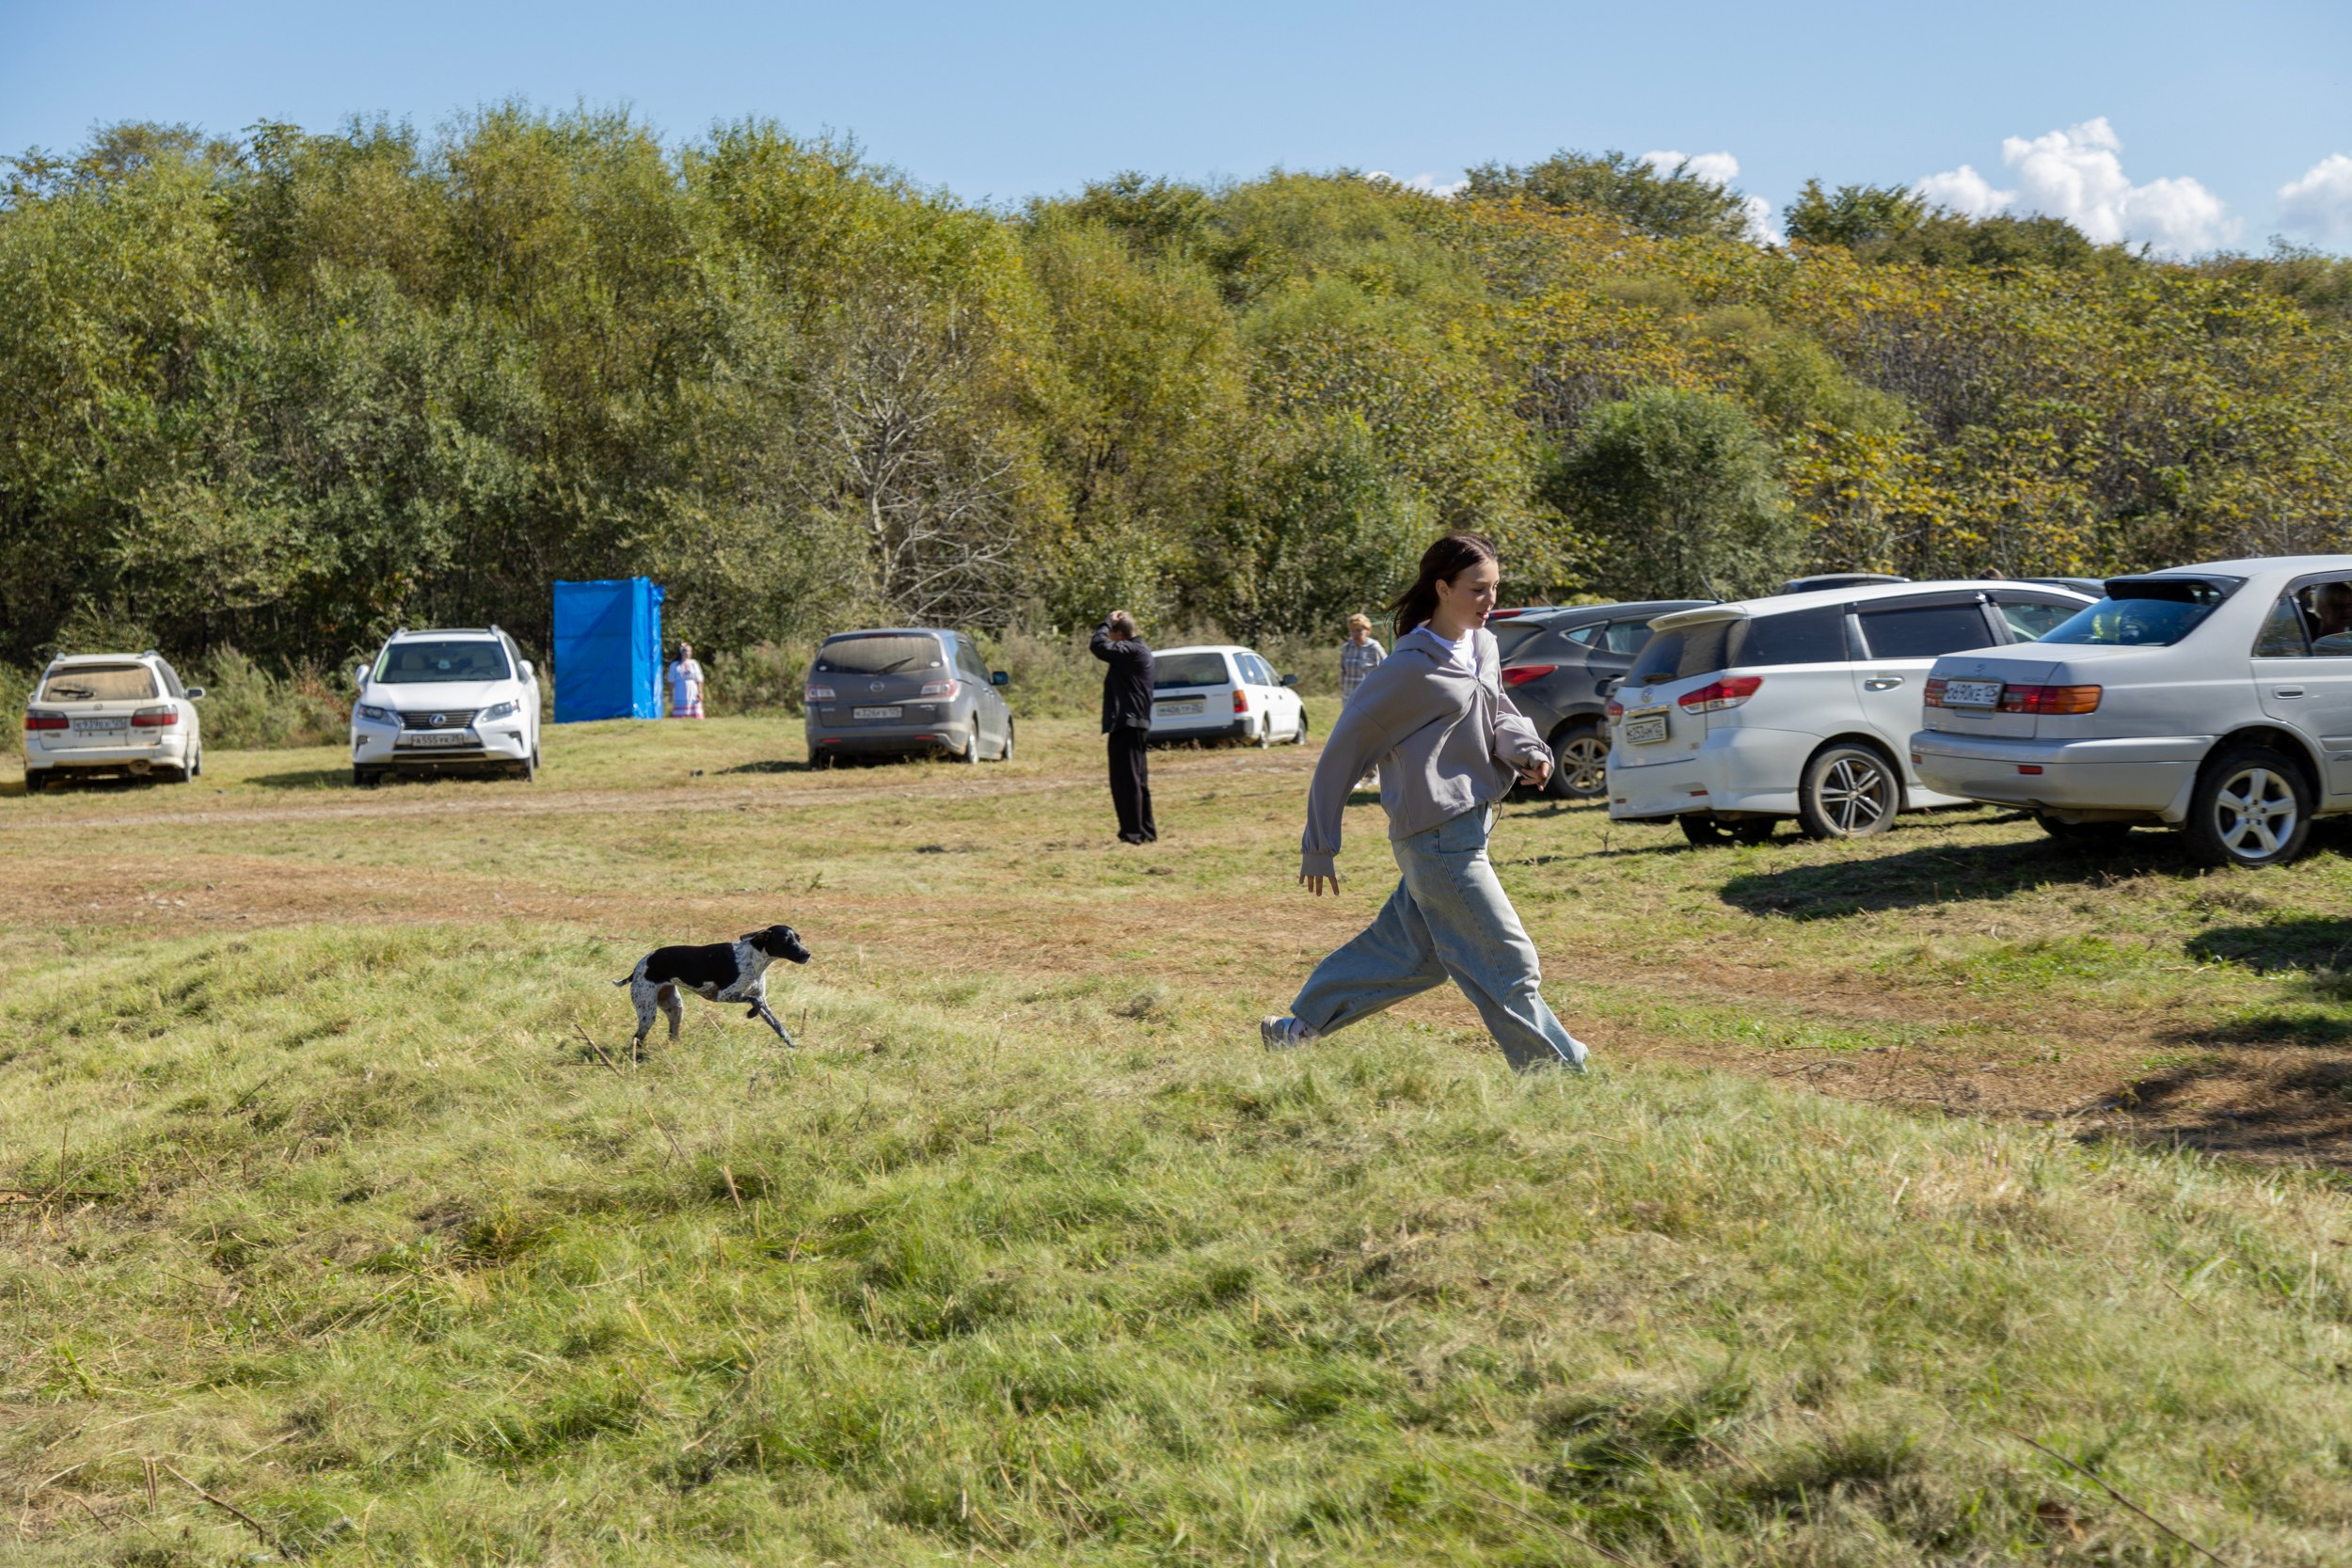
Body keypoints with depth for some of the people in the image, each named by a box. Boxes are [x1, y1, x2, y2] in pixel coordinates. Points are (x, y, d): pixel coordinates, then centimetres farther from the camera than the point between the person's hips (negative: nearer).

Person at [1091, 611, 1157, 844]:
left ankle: (1132, 832, -9)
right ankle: (1147, 831, 19)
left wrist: (1107, 623, -12)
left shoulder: (1131, 650, -15)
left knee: (1126, 780, -8)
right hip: (1138, 723, 11)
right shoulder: (1139, 650, 16)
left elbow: (1099, 646, -23)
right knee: (1138, 781, 15)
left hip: (1127, 725, -11)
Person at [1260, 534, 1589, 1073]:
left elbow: (1498, 713, 19)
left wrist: (1526, 751, -7)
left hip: (1468, 824, 10)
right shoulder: (1412, 669, -17)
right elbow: (1344, 749, -11)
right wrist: (1319, 846, -7)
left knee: (1414, 951, 19)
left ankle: (1297, 1029, 30)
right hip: (1440, 838, -9)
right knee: (1506, 960, -3)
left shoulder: (1483, 646, 7)